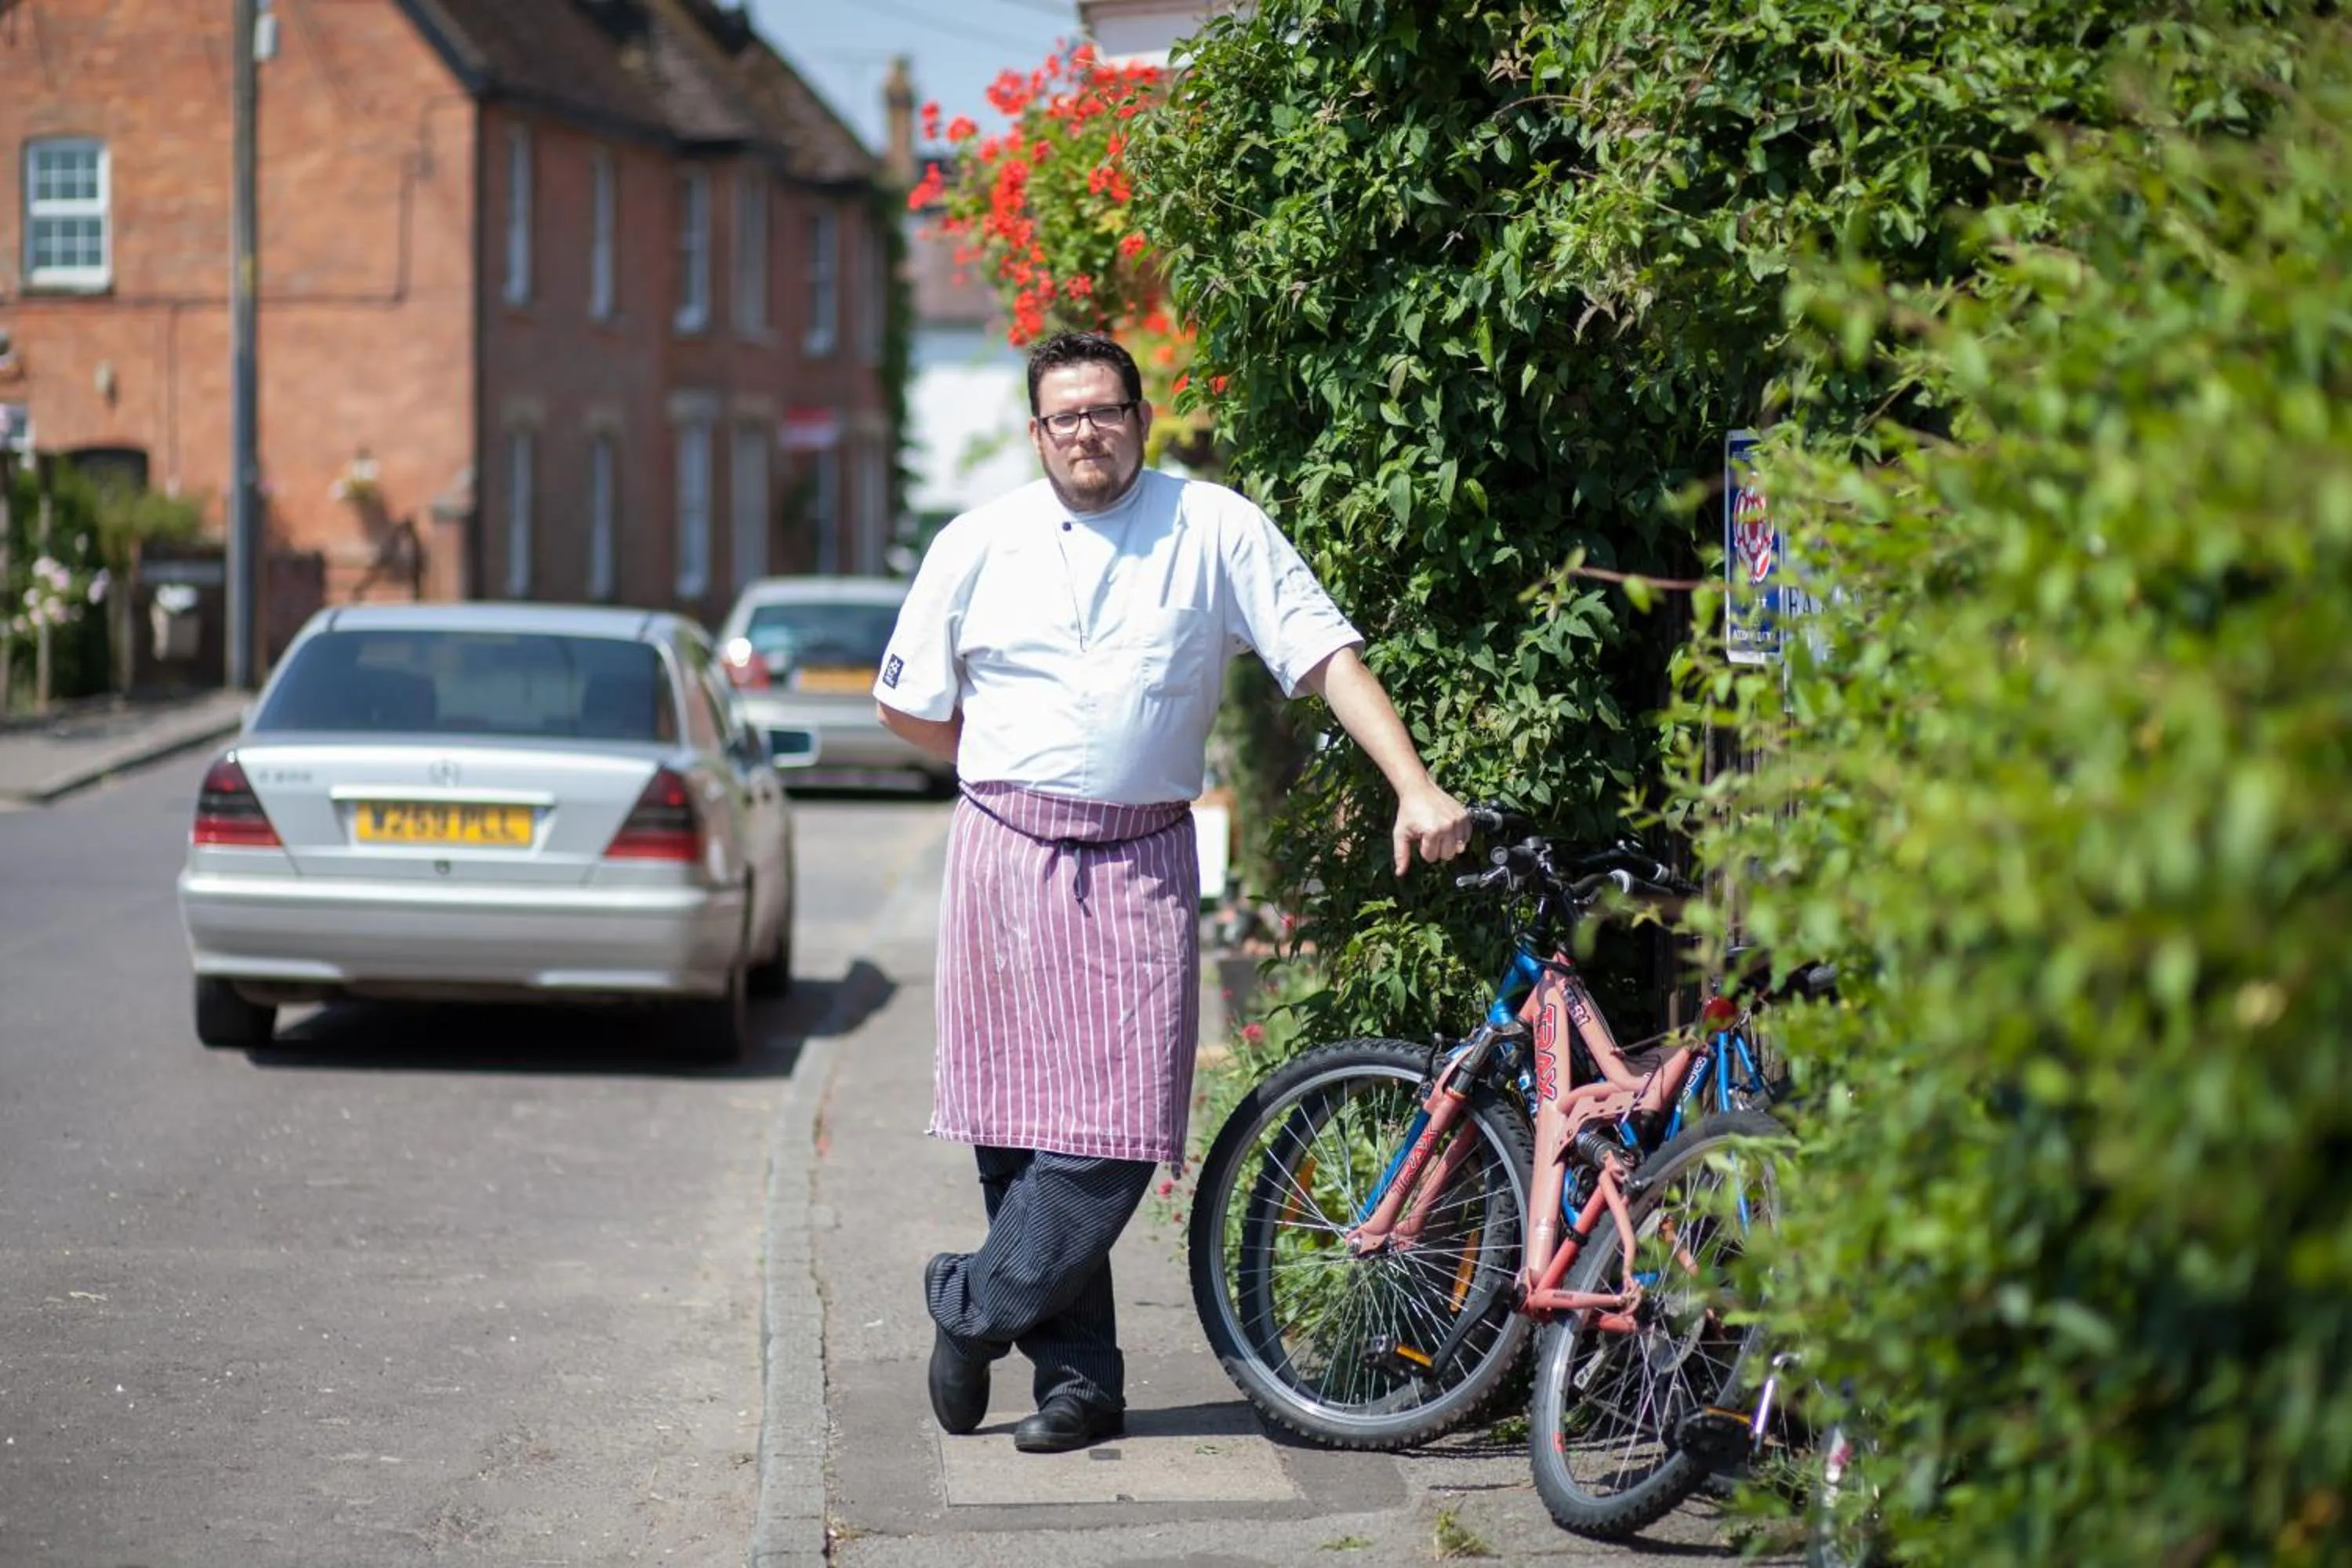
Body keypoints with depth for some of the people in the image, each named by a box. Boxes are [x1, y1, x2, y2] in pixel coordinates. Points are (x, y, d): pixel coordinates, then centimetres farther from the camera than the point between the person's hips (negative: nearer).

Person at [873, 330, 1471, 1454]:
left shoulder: (1216, 531, 3)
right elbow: (906, 705, 16)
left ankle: (970, 1309, 8)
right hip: (1006, 854, 1)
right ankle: (1079, 1376, 10)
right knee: (1018, 1126, 0)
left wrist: (1416, 789, -12)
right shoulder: (978, 546, 6)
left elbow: (1330, 657, -3)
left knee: (1117, 1132, -11)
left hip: (1140, 865, -1)